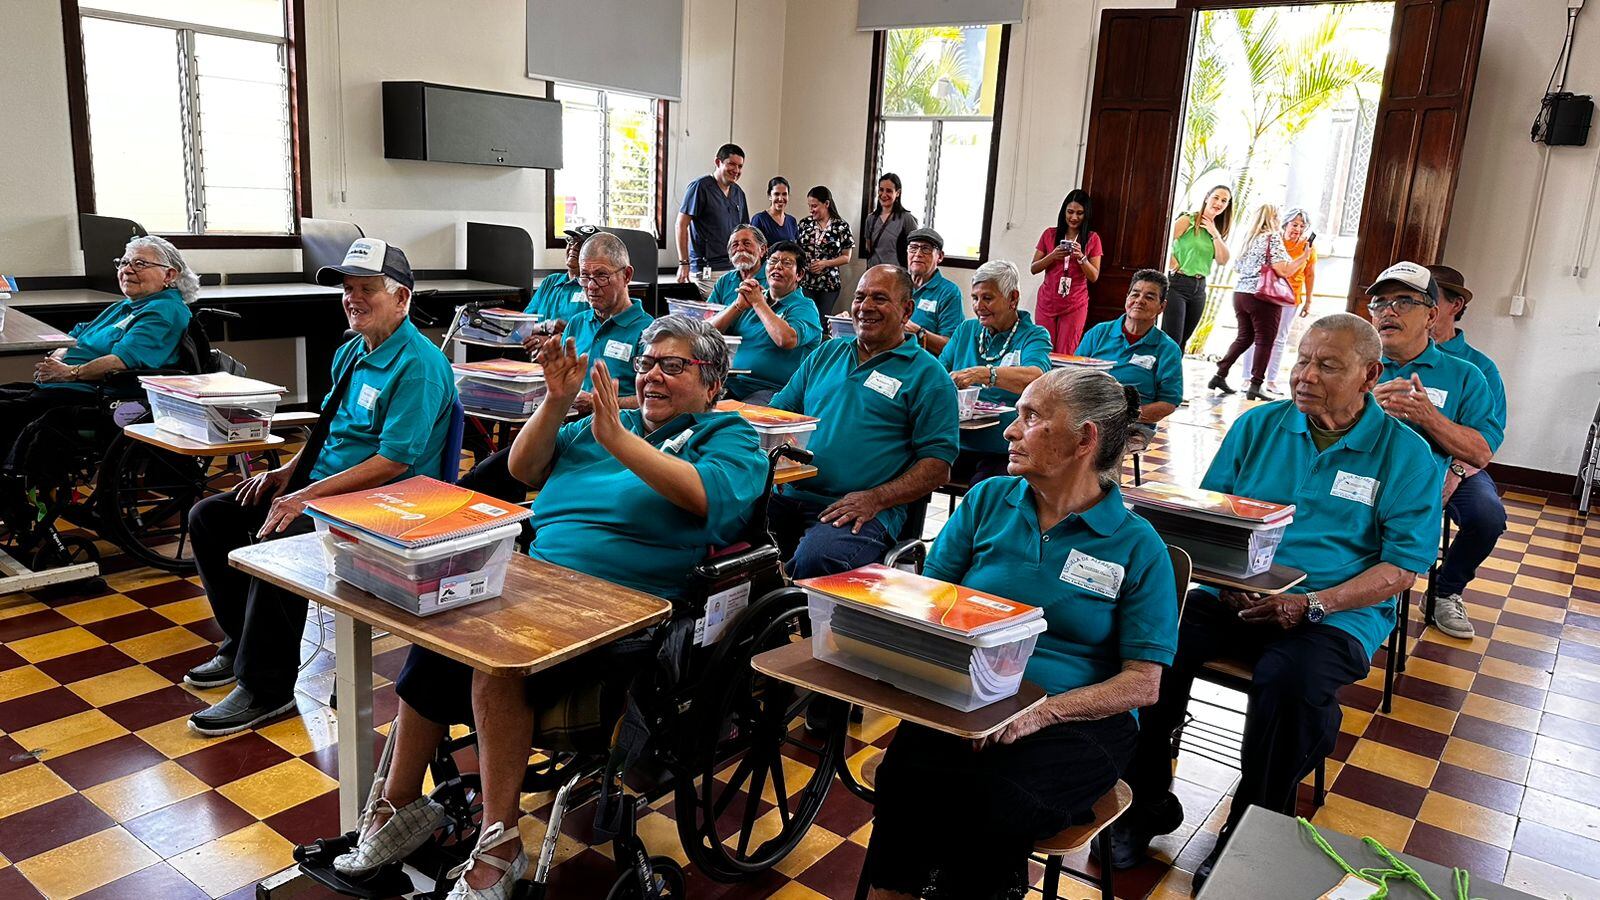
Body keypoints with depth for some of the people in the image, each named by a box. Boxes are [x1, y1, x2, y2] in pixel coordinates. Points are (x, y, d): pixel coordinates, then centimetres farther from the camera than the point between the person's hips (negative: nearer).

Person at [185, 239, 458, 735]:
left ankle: (265, 687, -13)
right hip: (318, 484, 10)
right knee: (209, 517, 7)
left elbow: (394, 462, -23)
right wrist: (289, 470, 7)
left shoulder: (418, 366, -17)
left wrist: (307, 496, -24)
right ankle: (243, 642, 20)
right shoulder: (350, 353, 14)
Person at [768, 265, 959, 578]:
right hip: (788, 494, 5)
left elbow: (938, 465, -1)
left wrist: (875, 499, -14)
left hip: (863, 509, -4)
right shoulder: (827, 352, 22)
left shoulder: (927, 374, 6)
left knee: (815, 559, -35)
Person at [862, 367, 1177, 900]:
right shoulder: (988, 501, 11)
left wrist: (1042, 711, -17)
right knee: (906, 773, -31)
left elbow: (1143, 684, -2)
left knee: (993, 802, -33)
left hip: (1078, 719, -2)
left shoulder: (1138, 547, 1)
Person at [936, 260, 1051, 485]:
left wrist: (984, 374, -32)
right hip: (955, 444, 4)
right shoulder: (965, 330, 18)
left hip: (1004, 452, -4)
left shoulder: (1034, 336, 3)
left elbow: (1036, 377, -19)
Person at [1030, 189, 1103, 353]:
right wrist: (1052, 256, -14)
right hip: (1047, 302, 1)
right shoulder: (1049, 234, 5)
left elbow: (1094, 276, 0)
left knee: (1066, 355, -2)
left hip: (1075, 305, -1)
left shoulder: (1092, 239, 2)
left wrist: (1081, 257, -17)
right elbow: (1033, 269, 3)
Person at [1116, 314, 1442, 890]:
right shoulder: (1259, 425, 11)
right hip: (1233, 597, 3)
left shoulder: (1405, 453, 2)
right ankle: (1147, 803, -7)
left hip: (1335, 612, -2)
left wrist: (1311, 604, -17)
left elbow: (1402, 566, -2)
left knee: (1290, 681, -35)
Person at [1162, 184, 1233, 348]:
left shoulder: (1217, 230, 14)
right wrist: (1172, 265, -13)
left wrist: (1215, 234, -3)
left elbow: (1223, 261, 4)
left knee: (1182, 340, 11)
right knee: (1172, 340, -12)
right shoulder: (1188, 220, -5)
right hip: (1178, 283, -7)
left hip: (1199, 287, 7)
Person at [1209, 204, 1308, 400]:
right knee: (1264, 341, -1)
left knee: (1243, 337, 17)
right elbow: (1283, 270, -14)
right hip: (1262, 297, -7)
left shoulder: (1248, 237, 14)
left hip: (1240, 293, 7)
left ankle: (1220, 375, 15)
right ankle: (1255, 386, -4)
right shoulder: (1273, 237, -6)